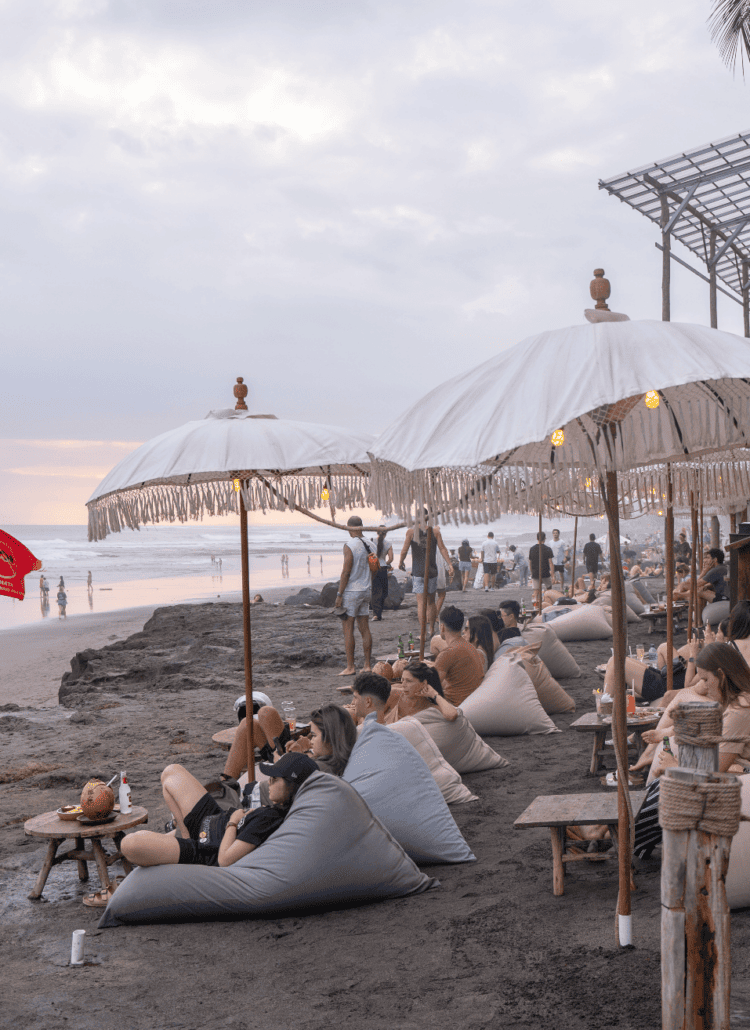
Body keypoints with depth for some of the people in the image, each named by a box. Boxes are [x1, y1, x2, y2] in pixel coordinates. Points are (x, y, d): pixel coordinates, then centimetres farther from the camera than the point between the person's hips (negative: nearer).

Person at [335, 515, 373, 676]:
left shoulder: (349, 546, -14)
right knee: (364, 629, 9)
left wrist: (339, 595, -12)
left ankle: (350, 667, -3)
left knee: (348, 630, -2)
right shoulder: (368, 545, 7)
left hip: (351, 591, -7)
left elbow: (346, 572, -17)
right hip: (365, 591, 7)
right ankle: (367, 665, 11)